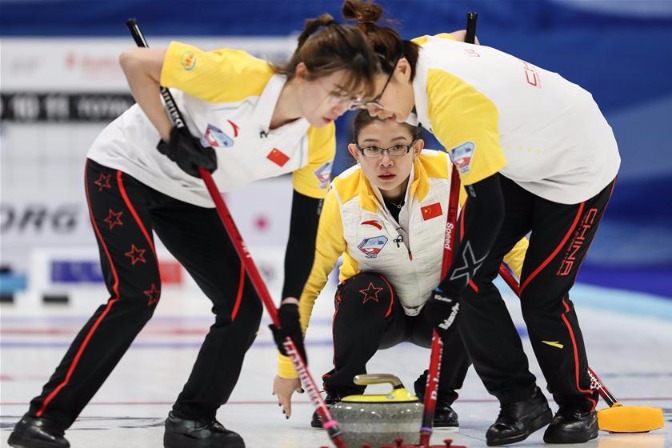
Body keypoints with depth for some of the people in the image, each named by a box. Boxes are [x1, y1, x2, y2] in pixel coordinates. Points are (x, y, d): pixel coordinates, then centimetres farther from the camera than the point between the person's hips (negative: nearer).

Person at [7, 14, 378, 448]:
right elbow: (135, 61, -29)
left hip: (192, 199, 7)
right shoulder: (239, 75, -33)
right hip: (125, 168, -7)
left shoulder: (318, 142, -14)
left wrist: (291, 306, -9)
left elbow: (305, 228, -4)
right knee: (137, 294, -21)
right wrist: (172, 137, -26)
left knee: (244, 306, -4)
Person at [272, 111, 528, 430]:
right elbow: (305, 282, -17)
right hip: (378, 313, -1)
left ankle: (438, 395, -2)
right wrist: (288, 368, -14)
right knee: (365, 292, -33)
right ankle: (341, 392, -8)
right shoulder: (342, 198, -24)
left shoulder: (449, 174, -26)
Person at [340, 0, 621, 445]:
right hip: (524, 158, 8)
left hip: (579, 166, -8)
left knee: (541, 294, -7)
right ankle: (521, 400, 7)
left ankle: (579, 407, 16)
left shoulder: (453, 99, -37)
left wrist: (451, 286, -26)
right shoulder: (422, 51, -14)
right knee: (471, 278, -4)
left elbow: (488, 206, -33)